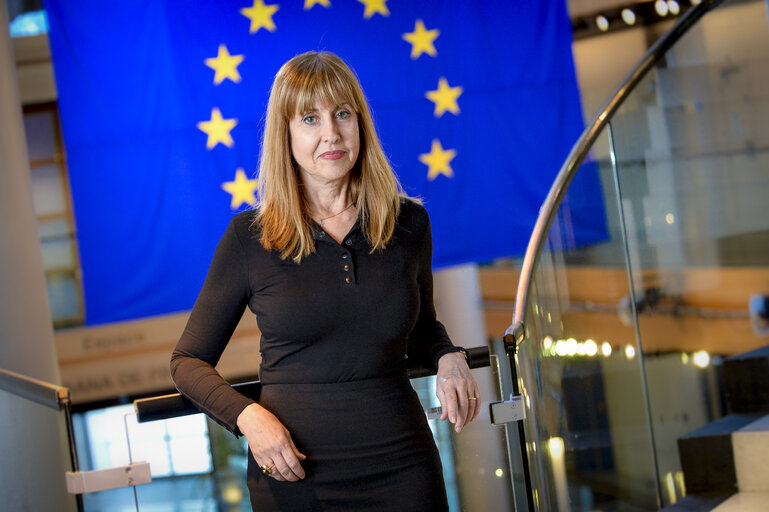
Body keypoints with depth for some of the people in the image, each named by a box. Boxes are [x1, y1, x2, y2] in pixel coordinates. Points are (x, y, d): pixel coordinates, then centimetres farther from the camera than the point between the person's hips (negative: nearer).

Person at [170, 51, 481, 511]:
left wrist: (448, 359, -1)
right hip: (294, 473, -2)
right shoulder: (250, 237, -5)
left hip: (402, 469, 2)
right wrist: (246, 415, -14)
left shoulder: (408, 223, 2)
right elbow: (189, 361, 3)